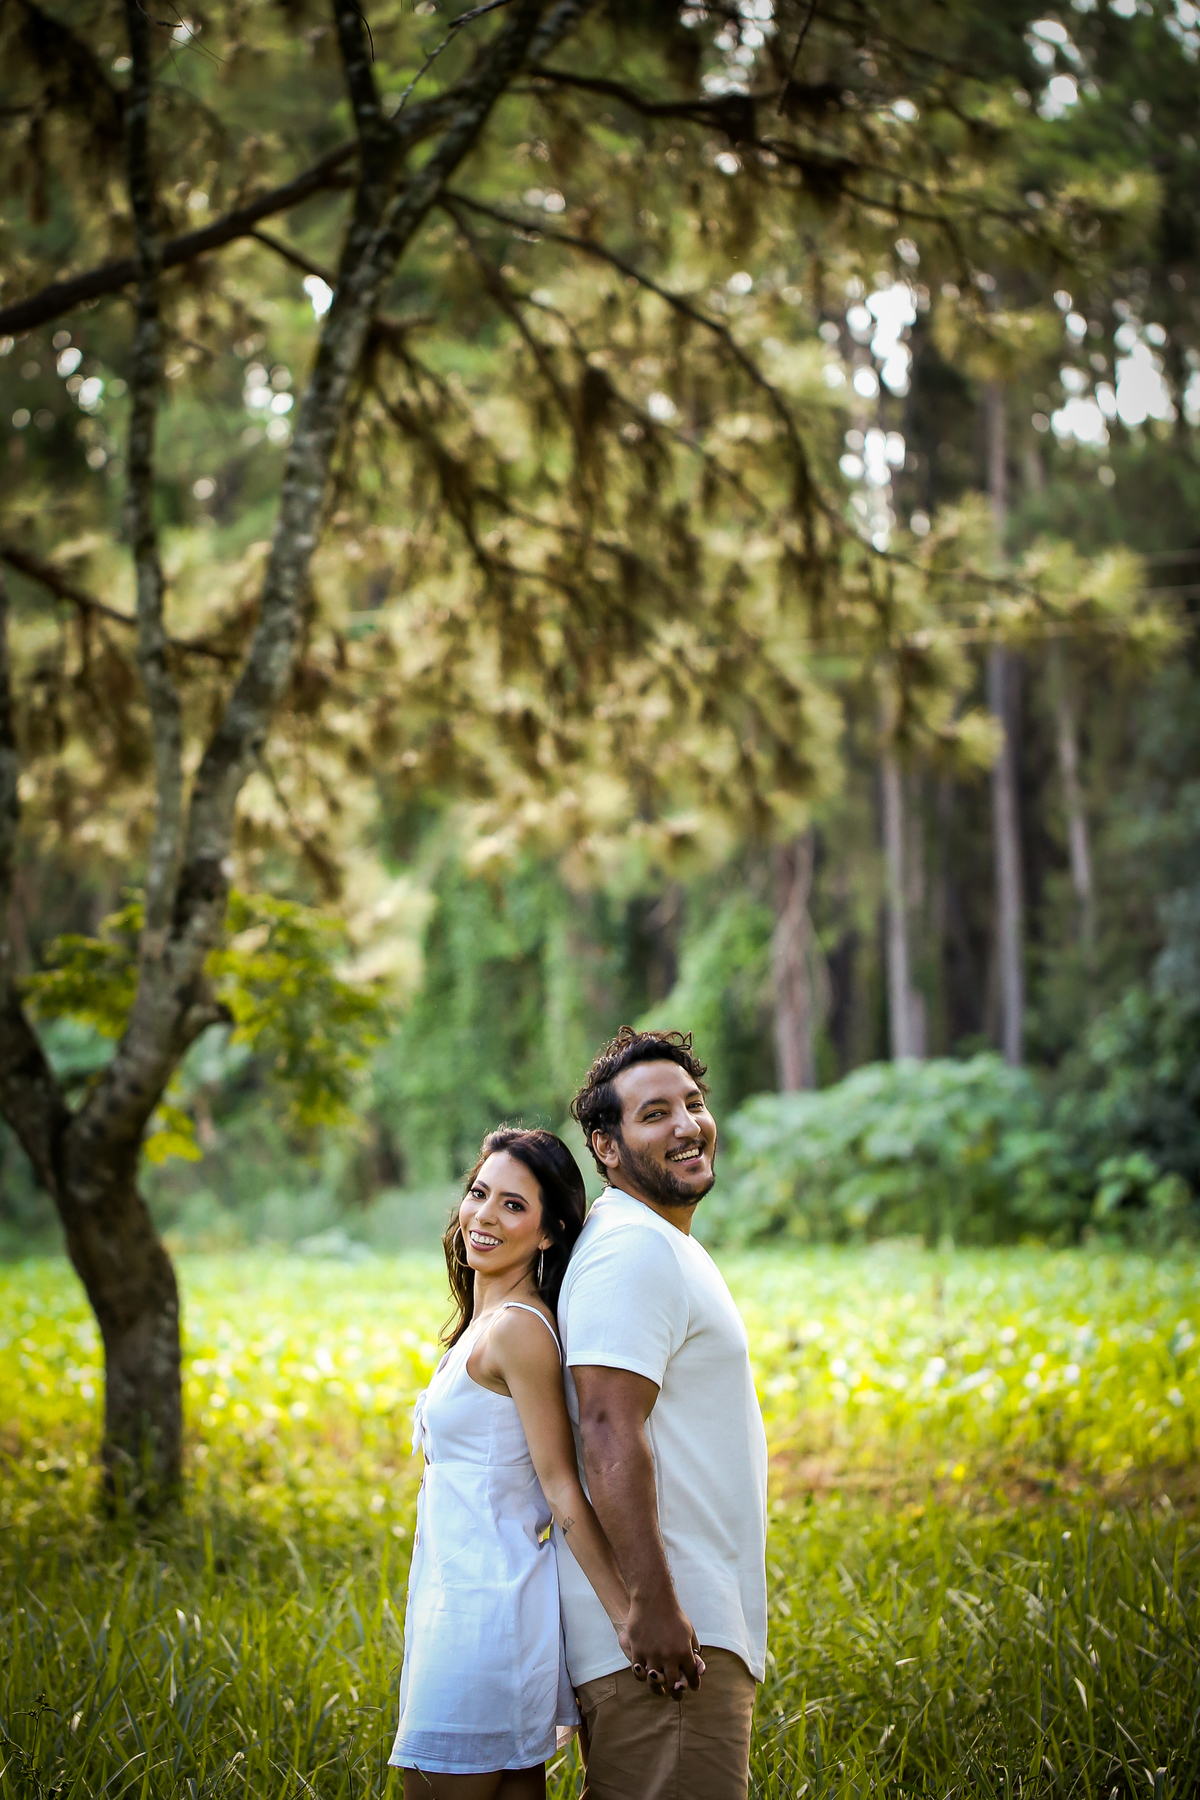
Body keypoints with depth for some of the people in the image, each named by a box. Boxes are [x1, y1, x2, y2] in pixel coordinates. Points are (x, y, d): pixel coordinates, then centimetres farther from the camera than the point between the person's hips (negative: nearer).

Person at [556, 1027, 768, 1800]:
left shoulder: (663, 1247, 19)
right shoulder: (632, 1250, -13)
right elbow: (608, 1432, -22)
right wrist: (653, 1605, -25)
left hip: (694, 1621, 10)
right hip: (665, 1633, -10)